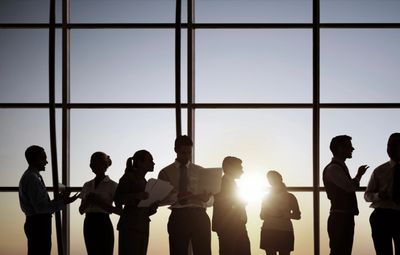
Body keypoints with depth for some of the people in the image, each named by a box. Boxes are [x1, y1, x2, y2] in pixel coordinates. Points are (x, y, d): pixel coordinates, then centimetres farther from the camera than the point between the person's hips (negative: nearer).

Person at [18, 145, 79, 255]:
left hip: (38, 223, 11)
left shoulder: (30, 177, 17)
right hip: (38, 224, -11)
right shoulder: (32, 178, -15)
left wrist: (60, 198, 15)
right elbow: (40, 207, -21)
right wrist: (63, 202, -20)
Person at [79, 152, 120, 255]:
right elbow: (81, 210, 14)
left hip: (103, 224, -5)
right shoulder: (87, 185, 13)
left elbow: (119, 210, -5)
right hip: (89, 225, 5)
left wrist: (100, 203, -16)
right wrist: (87, 201, -7)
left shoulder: (112, 185, -2)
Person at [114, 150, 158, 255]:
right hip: (130, 226, -8)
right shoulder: (129, 177, 0)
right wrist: (137, 196, -24)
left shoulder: (143, 181, 24)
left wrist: (153, 207, 6)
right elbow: (118, 199, -12)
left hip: (142, 226, 8)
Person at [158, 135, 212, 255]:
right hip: (178, 217, -1)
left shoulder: (200, 171, 17)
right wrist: (177, 197, -18)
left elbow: (210, 201, 14)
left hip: (199, 216, 1)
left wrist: (206, 198, -11)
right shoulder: (165, 173, 11)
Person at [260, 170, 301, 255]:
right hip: (268, 232, 1)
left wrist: (286, 215, -14)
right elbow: (262, 216, 15)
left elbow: (297, 215, 5)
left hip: (285, 232, -1)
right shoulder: (267, 197, 13)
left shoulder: (290, 197, 8)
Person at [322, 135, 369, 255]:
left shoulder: (340, 167, 18)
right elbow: (350, 187, -22)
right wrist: (359, 175, -4)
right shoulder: (333, 168, -13)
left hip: (345, 217, 10)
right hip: (339, 217, -10)